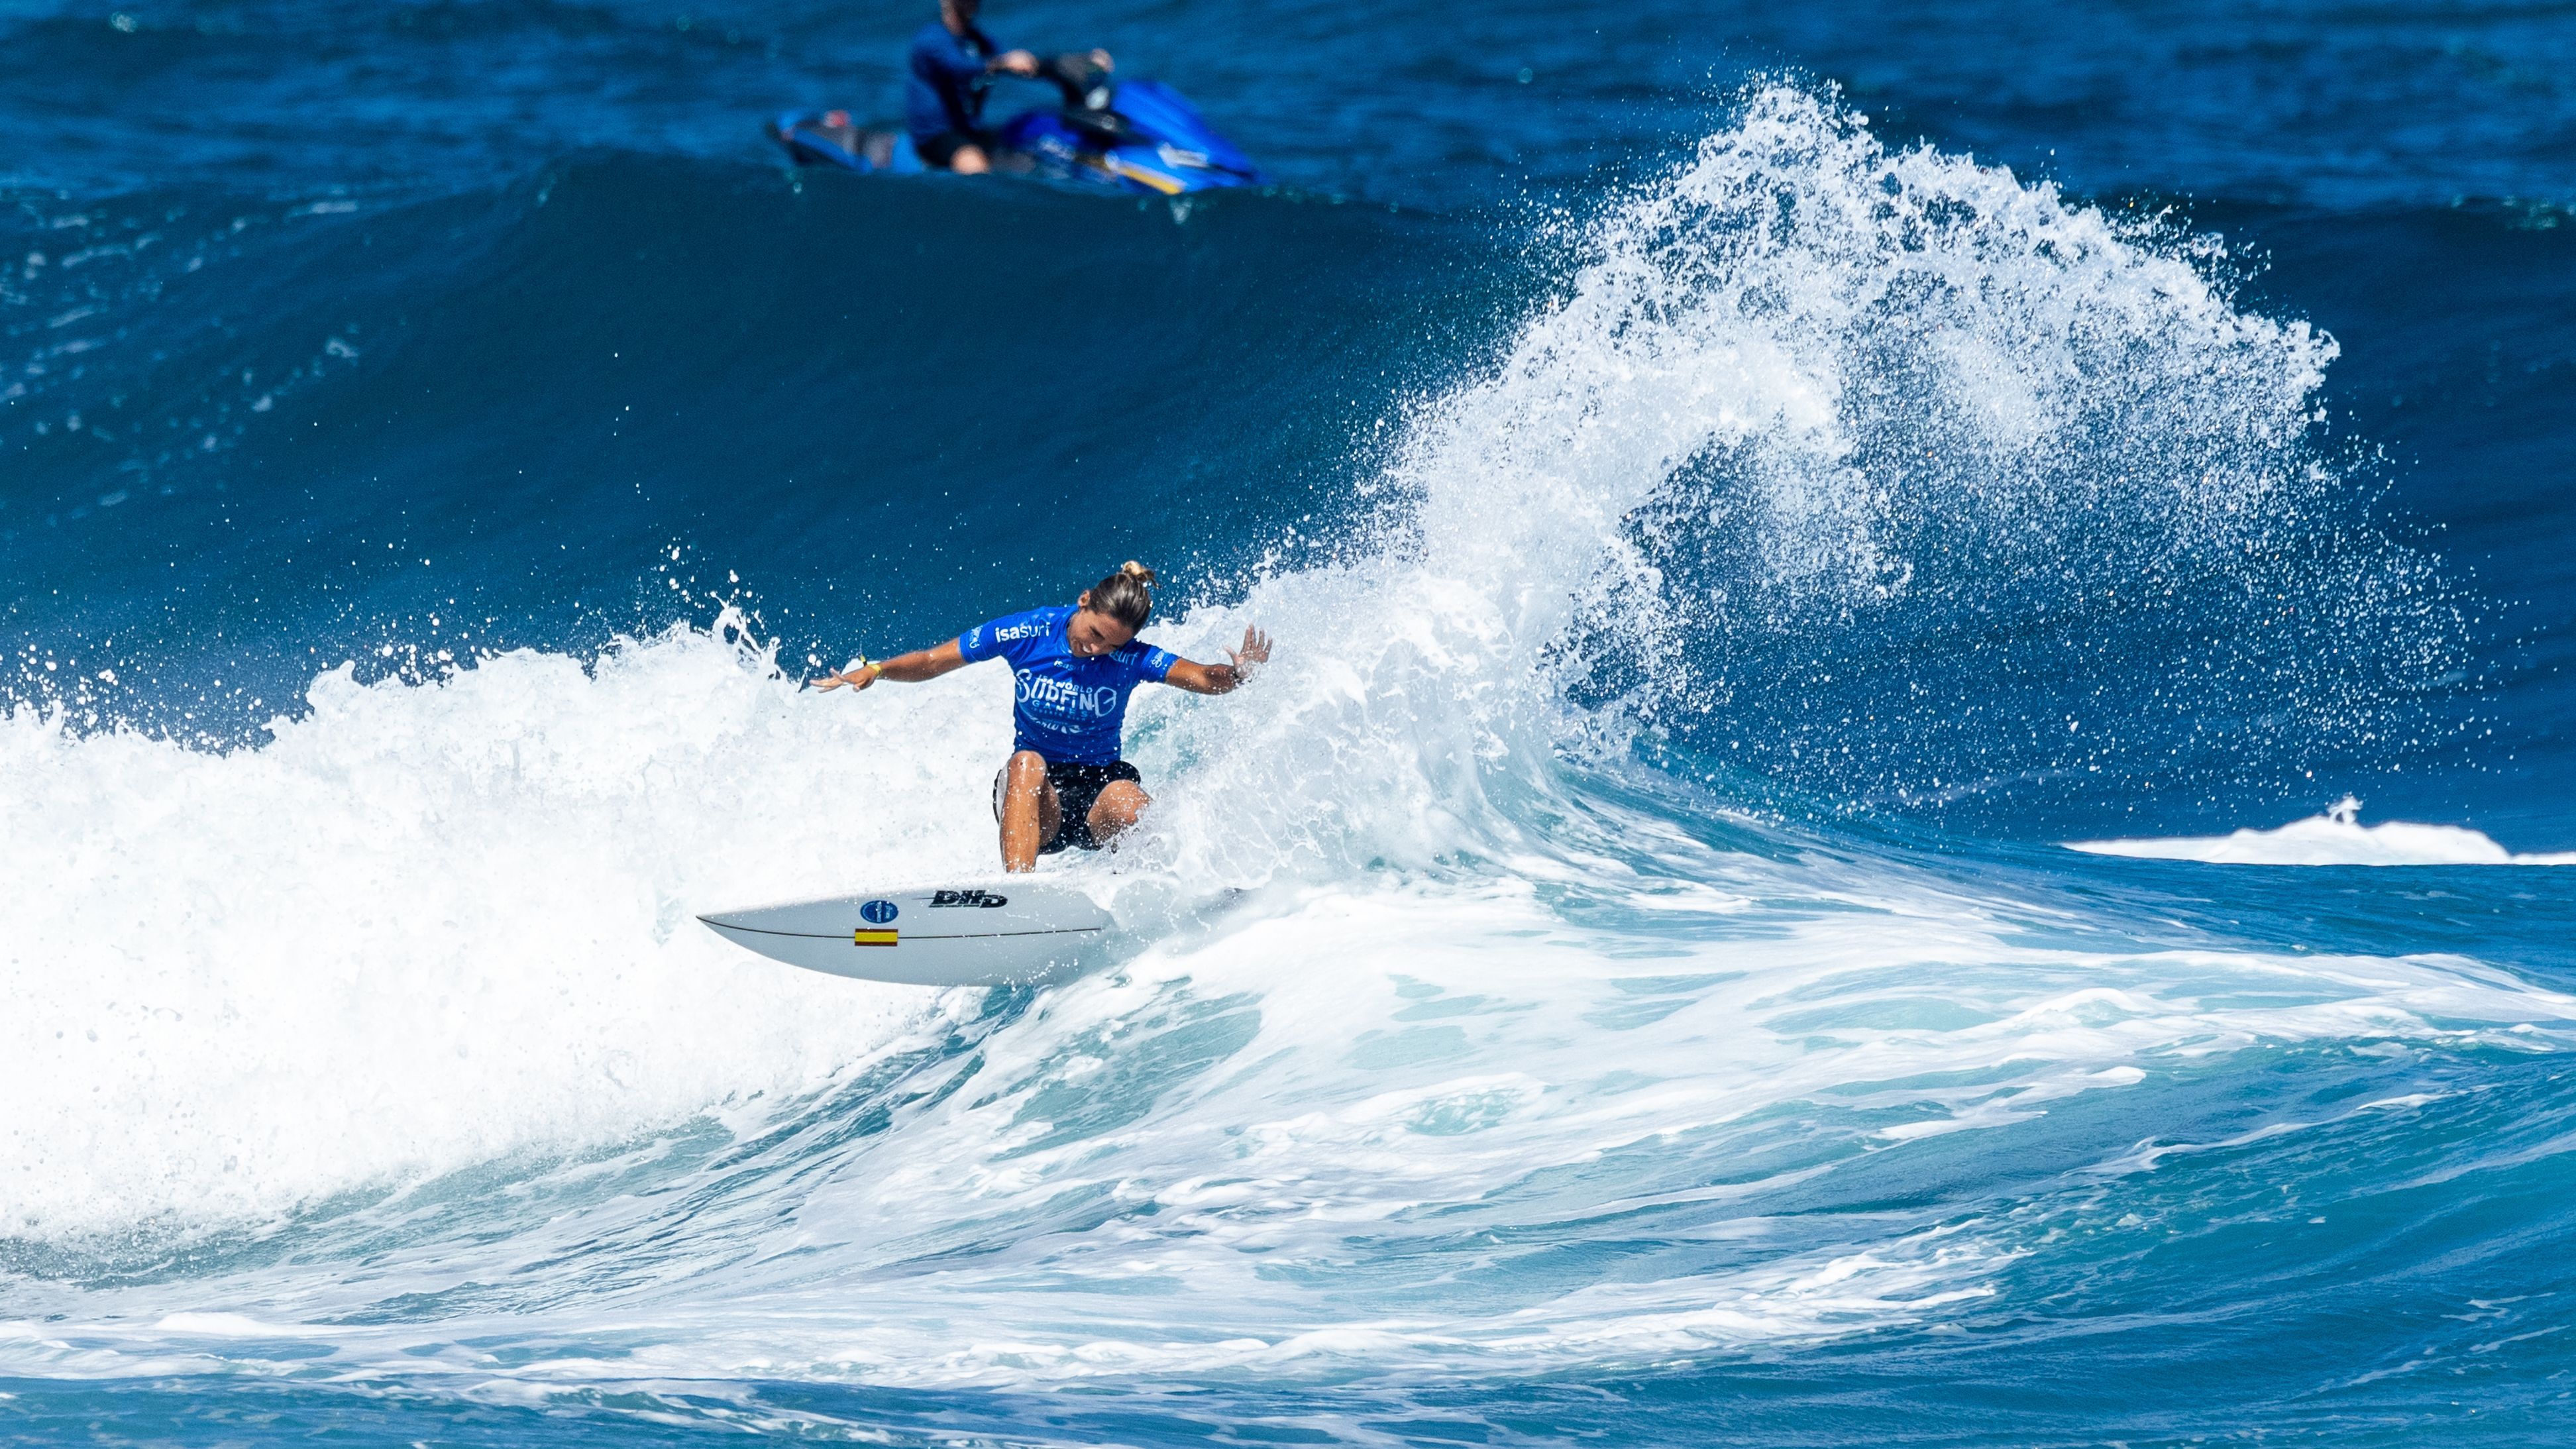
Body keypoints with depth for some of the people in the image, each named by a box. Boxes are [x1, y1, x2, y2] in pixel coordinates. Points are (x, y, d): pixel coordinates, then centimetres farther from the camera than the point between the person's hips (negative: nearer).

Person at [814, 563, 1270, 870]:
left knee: (1125, 800, -37)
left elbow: (1204, 678, -20)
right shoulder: (1027, 633, -8)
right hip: (1031, 789, 1)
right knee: (1028, 762, -37)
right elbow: (930, 662, -1)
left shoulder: (1130, 659, -10)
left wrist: (1237, 674, -42)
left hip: (1098, 789, -1)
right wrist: (874, 670, -16)